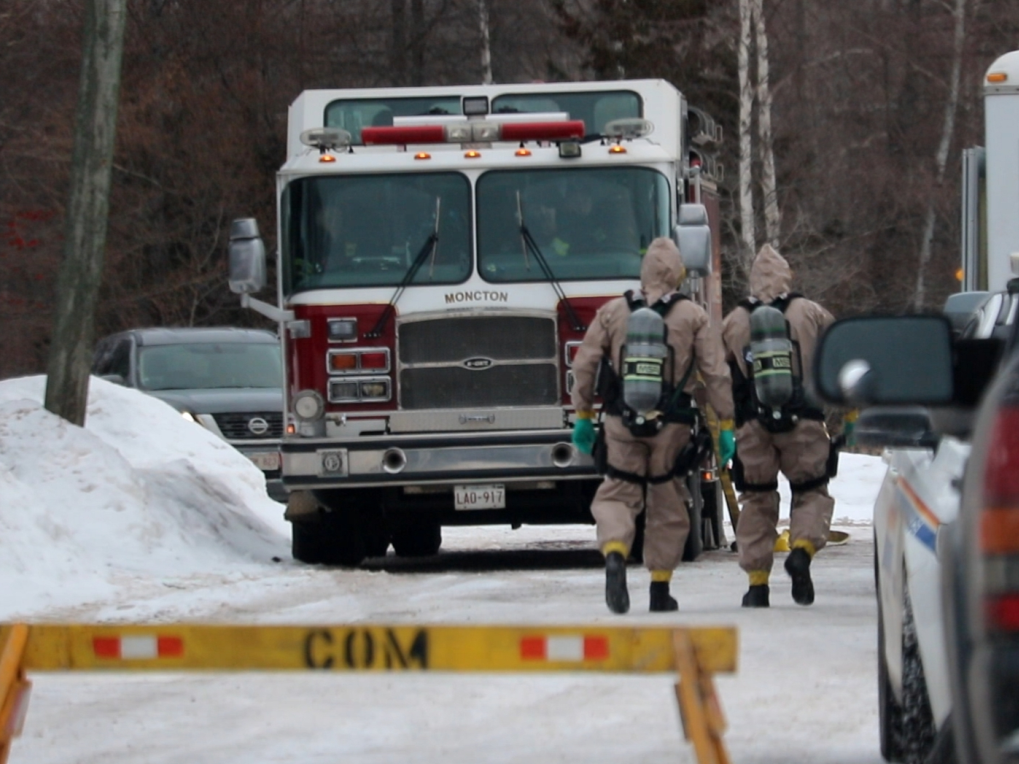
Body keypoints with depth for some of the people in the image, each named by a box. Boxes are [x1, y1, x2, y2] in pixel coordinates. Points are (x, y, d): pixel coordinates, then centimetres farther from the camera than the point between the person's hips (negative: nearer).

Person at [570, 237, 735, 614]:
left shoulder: (612, 311, 4)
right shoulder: (693, 317, 1)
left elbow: (584, 365, 5)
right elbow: (716, 374, -1)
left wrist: (583, 415, 13)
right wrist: (726, 425, 4)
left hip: (623, 420, 0)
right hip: (672, 424, 0)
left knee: (616, 494, 5)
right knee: (667, 504, 11)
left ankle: (614, 553, -25)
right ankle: (660, 588, 13)